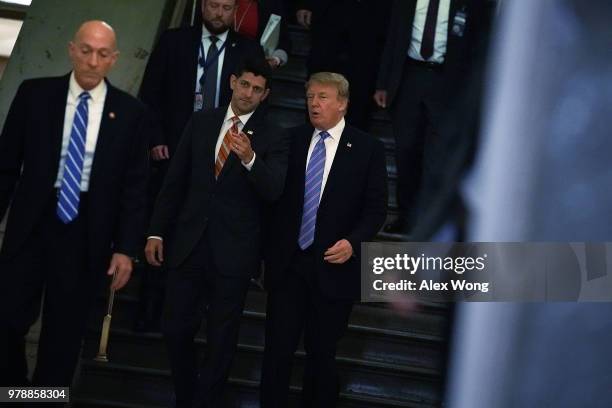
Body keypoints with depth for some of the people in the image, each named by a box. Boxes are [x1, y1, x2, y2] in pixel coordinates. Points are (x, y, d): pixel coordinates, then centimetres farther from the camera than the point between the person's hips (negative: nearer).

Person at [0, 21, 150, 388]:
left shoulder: (132, 113, -1)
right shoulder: (34, 94, 1)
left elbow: (135, 186, 0)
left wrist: (126, 247, -4)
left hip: (87, 235, -1)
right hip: (31, 224, 1)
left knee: (65, 335, 11)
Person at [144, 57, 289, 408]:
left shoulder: (274, 138, -3)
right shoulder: (201, 122, 6)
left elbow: (273, 191, -17)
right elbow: (175, 181, 7)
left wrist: (250, 159, -34)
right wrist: (157, 232, 4)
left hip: (234, 251, -3)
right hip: (189, 243, 3)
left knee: (221, 338, 10)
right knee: (176, 328, 9)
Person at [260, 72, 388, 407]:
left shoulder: (367, 148, -1)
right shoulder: (293, 139, 6)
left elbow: (376, 207, -1)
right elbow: (275, 195, 5)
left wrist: (353, 242, -17)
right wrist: (269, 251, 0)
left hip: (333, 265, -2)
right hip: (286, 262, 2)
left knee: (322, 353, 11)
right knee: (277, 348, 5)